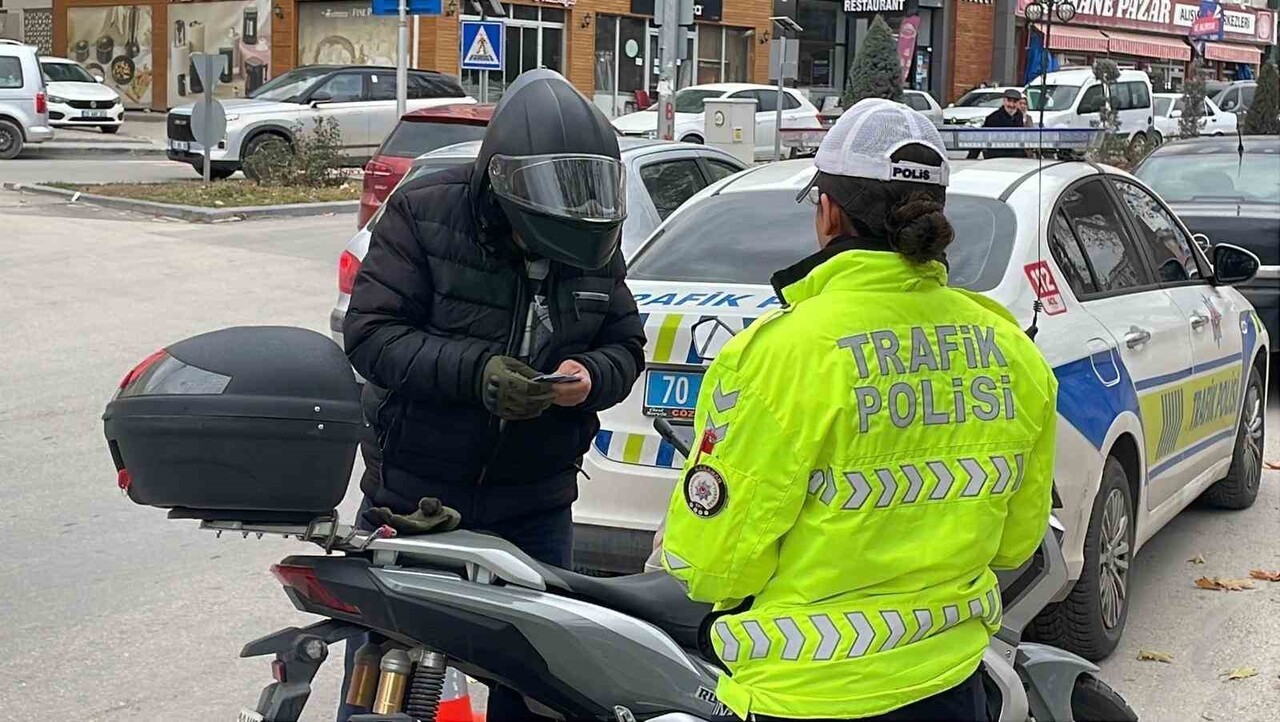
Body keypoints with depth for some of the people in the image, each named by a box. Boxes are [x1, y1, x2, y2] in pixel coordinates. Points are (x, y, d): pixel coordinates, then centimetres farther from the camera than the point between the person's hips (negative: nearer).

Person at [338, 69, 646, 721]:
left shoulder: (594, 243, 2)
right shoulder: (424, 214, -11)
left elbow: (625, 344, 7)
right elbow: (371, 331, -15)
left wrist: (591, 376, -17)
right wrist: (476, 370, -29)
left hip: (536, 510, 3)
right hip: (413, 497, -3)